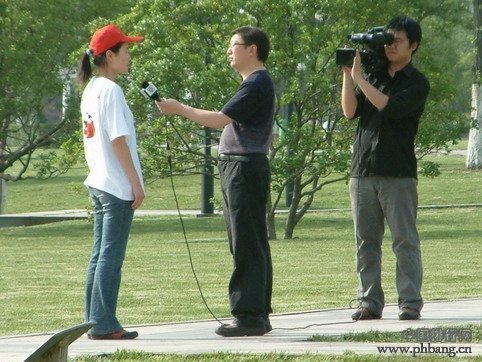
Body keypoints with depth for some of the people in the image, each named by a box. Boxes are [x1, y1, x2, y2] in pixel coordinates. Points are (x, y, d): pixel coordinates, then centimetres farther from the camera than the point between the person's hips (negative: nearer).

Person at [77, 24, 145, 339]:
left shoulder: (90, 90, 13)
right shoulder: (111, 91, -14)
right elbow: (118, 140, -18)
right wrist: (136, 183, -15)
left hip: (98, 183, 9)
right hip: (118, 186, -9)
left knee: (101, 254, 11)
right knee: (111, 257, -7)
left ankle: (95, 321, 12)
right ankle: (104, 324, -6)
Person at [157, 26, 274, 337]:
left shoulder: (257, 84, -14)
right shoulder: (255, 83, 19)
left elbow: (221, 119, -20)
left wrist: (180, 109, -13)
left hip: (245, 168, -11)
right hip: (238, 168, 11)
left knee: (247, 245, -10)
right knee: (252, 245, 12)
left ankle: (249, 316, -11)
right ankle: (258, 315, 15)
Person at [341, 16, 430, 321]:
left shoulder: (417, 83, 0)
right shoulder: (374, 76, 16)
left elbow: (391, 107, -16)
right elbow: (350, 111, 5)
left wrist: (358, 77, -12)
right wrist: (348, 75, -3)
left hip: (398, 173, -5)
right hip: (363, 170, 5)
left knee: (405, 240, -5)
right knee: (366, 242, 5)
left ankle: (410, 303, -7)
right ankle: (370, 302, 9)